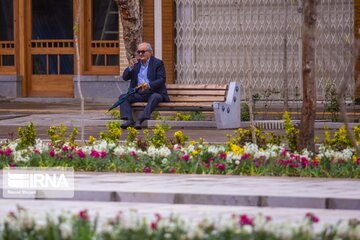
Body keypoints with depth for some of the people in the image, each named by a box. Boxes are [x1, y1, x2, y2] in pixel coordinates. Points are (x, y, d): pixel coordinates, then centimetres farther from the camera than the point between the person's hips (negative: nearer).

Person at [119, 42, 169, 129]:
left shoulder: (158, 63, 2)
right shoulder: (136, 63, 15)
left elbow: (162, 79, -10)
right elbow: (125, 77, 9)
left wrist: (149, 85, -27)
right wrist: (130, 67, -11)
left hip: (154, 92, -4)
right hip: (138, 93, 4)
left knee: (155, 97, -37)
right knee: (123, 97, -17)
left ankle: (140, 120, -49)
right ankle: (129, 120, -35)